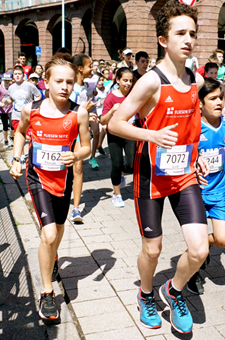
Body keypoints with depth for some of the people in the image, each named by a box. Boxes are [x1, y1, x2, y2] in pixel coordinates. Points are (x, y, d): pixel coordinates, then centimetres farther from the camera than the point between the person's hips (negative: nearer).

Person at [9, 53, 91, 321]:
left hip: (63, 177, 2)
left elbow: (87, 147, -5)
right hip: (37, 176, -2)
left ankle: (51, 258, 57)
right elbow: (21, 131, 11)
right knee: (49, 233, -14)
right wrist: (16, 159, 3)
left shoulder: (78, 113, -14)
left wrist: (76, 156, -26)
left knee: (58, 227, 20)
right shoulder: (30, 109, -11)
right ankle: (46, 292, 4)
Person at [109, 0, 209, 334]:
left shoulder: (197, 80, 4)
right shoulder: (151, 81, -15)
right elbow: (115, 123, -16)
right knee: (152, 249, 9)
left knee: (199, 249, -5)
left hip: (185, 175, 5)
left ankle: (174, 291, 26)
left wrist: (196, 154, 10)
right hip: (151, 176, -4)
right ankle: (146, 294, 41)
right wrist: (152, 135, -30)